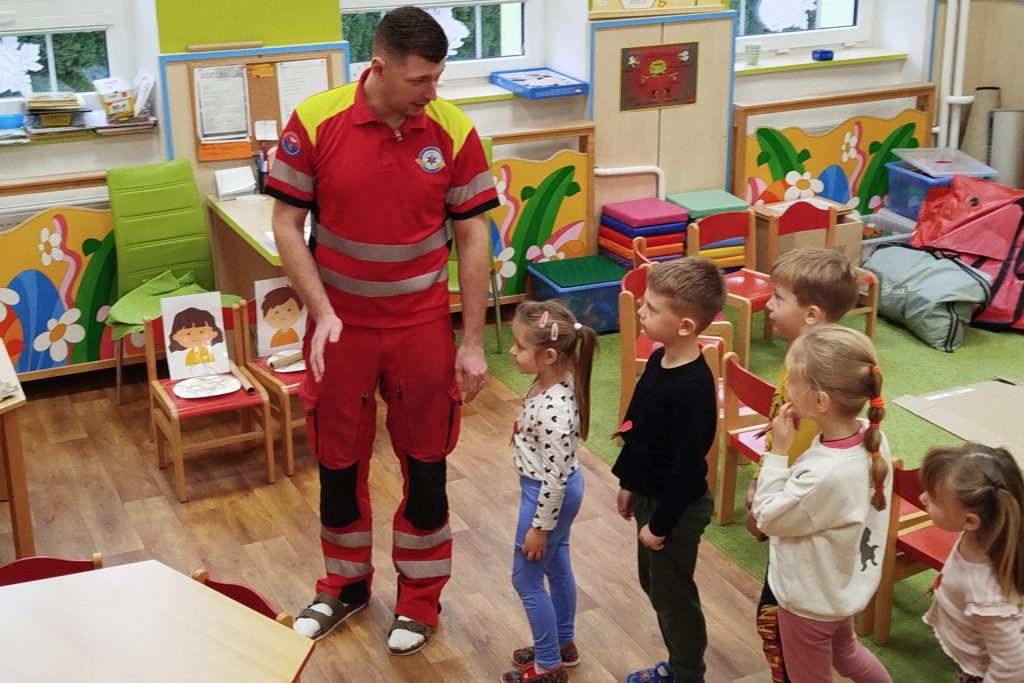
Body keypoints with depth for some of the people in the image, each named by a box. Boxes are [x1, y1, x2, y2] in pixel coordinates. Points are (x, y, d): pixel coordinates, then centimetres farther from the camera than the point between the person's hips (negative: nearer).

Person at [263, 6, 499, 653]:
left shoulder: (453, 130, -11)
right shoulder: (316, 122, -14)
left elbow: (472, 239, -5)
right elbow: (287, 225, -6)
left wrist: (473, 343, -6)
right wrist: (323, 314, -16)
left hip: (422, 323, 0)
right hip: (341, 323, 0)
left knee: (425, 461, 10)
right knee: (338, 459, 15)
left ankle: (420, 599, 31)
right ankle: (345, 585, 38)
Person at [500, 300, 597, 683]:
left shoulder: (551, 410, -35)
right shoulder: (556, 380, -7)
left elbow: (555, 477, -26)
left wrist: (539, 526, -15)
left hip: (548, 496, -9)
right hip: (557, 491, 9)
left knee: (526, 579, 8)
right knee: (557, 568, 24)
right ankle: (563, 644, 44)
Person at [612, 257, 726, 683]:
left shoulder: (693, 388, -30)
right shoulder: (660, 360, -2)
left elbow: (687, 466, -26)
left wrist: (660, 523, -19)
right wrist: (628, 483, 17)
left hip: (676, 507, -9)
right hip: (651, 494, 9)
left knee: (673, 594, 9)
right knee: (654, 584, 24)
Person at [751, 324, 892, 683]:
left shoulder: (825, 475, -42)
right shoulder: (872, 439, -16)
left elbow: (767, 518, -23)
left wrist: (778, 451, -24)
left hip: (811, 597, -7)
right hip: (843, 584, 7)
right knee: (845, 652, 34)